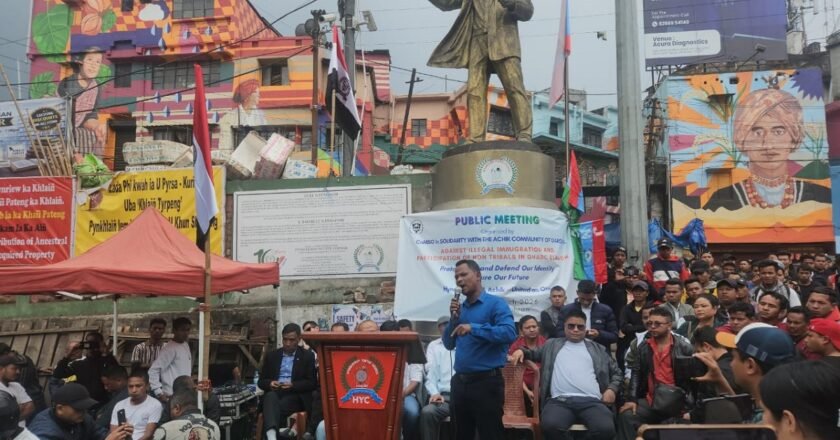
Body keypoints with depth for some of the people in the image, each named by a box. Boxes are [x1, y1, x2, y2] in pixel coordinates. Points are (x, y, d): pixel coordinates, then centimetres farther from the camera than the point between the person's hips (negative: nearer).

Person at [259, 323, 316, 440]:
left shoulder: (308, 356, 8)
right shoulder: (272, 355, 17)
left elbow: (312, 383, 2)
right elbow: (261, 381, 16)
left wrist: (293, 385, -14)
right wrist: (270, 384, -8)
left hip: (295, 395, -1)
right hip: (274, 392, 2)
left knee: (277, 408, -34)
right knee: (271, 396, -36)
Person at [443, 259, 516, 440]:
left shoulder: (496, 303, -8)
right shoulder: (460, 307, 12)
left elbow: (510, 333, -24)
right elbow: (449, 344, 11)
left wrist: (473, 328, -25)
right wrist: (454, 319, -4)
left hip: (486, 382, -7)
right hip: (460, 381, 7)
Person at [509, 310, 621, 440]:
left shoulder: (597, 349, 26)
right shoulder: (553, 345, 27)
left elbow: (616, 372, 29)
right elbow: (534, 353, 36)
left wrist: (612, 389, 8)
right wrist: (522, 350, 12)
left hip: (591, 401, 1)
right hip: (560, 401, -1)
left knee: (606, 429, -34)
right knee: (550, 426, -37)